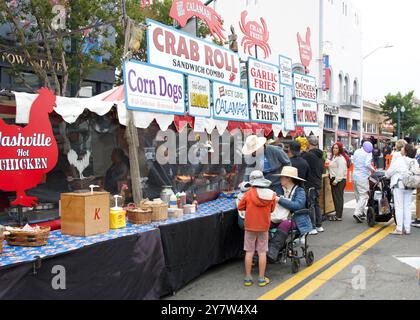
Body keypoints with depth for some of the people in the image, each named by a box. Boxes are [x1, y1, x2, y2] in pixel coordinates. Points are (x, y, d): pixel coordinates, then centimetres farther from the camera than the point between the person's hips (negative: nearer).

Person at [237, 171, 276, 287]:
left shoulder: (249, 193, -13)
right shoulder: (271, 194, -6)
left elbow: (240, 207, -4)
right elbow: (272, 210, 6)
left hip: (250, 226, -1)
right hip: (264, 227, 1)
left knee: (249, 252, 8)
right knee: (262, 252, 9)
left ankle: (248, 278, 14)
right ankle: (262, 278, 13)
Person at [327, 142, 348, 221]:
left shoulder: (340, 158, -13)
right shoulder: (333, 157, 17)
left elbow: (341, 171, -20)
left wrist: (336, 181, -20)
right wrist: (331, 179, 14)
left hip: (339, 180, -10)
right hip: (334, 179, 10)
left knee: (338, 198, -6)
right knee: (335, 197, 13)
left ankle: (339, 216, -3)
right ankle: (337, 214, 21)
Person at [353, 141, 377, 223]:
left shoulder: (356, 152, 13)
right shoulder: (368, 153, -6)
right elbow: (367, 164, -18)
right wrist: (373, 170, -4)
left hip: (355, 176, 7)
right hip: (363, 177, -7)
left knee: (358, 196, 15)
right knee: (364, 196, -5)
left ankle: (361, 213, 25)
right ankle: (357, 213, -16)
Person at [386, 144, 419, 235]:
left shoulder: (399, 161, -14)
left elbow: (389, 172, -6)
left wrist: (387, 176, 14)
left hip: (399, 185, -6)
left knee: (399, 207, -1)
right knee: (407, 207, 11)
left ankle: (399, 229, -2)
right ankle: (407, 228, 13)